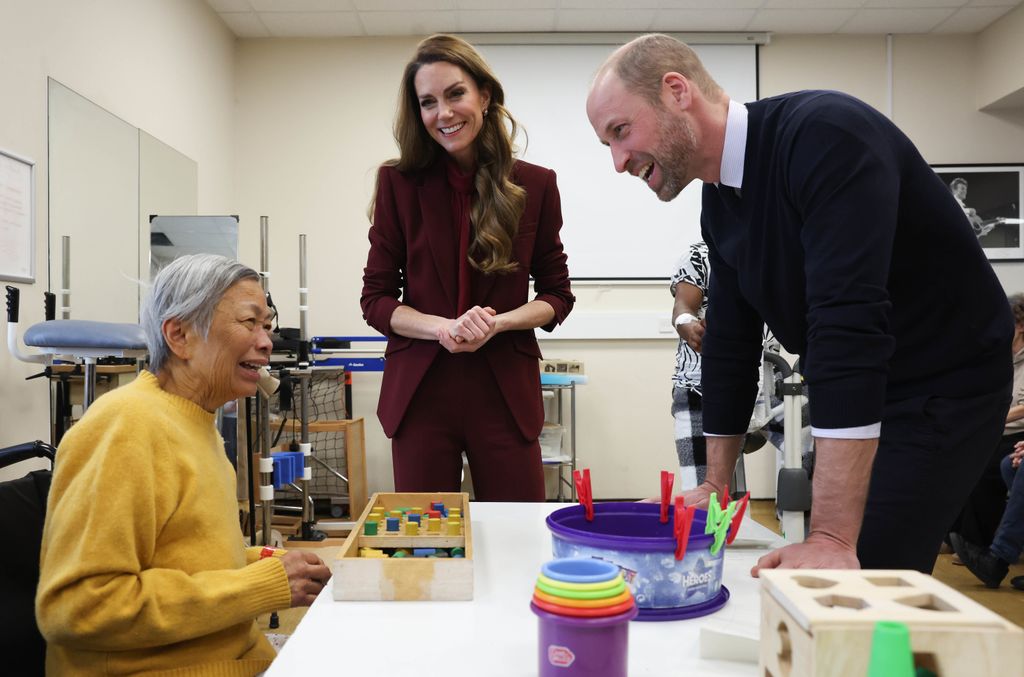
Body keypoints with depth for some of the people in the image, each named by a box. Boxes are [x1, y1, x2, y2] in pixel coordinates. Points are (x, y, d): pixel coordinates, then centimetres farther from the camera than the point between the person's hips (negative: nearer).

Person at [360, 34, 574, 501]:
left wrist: (497, 322, -12)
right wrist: (444, 328, -16)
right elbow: (375, 298, 2)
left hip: (505, 392, 0)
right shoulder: (399, 183, 1)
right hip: (419, 392, 0)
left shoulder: (535, 185, 2)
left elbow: (557, 295, 7)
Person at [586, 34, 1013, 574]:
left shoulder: (826, 135, -28)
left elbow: (848, 325, -36)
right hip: (853, 394, 8)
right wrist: (715, 486, 6)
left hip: (945, 387, -8)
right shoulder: (719, 204, -1)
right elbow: (731, 341, 5)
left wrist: (832, 538, -39)